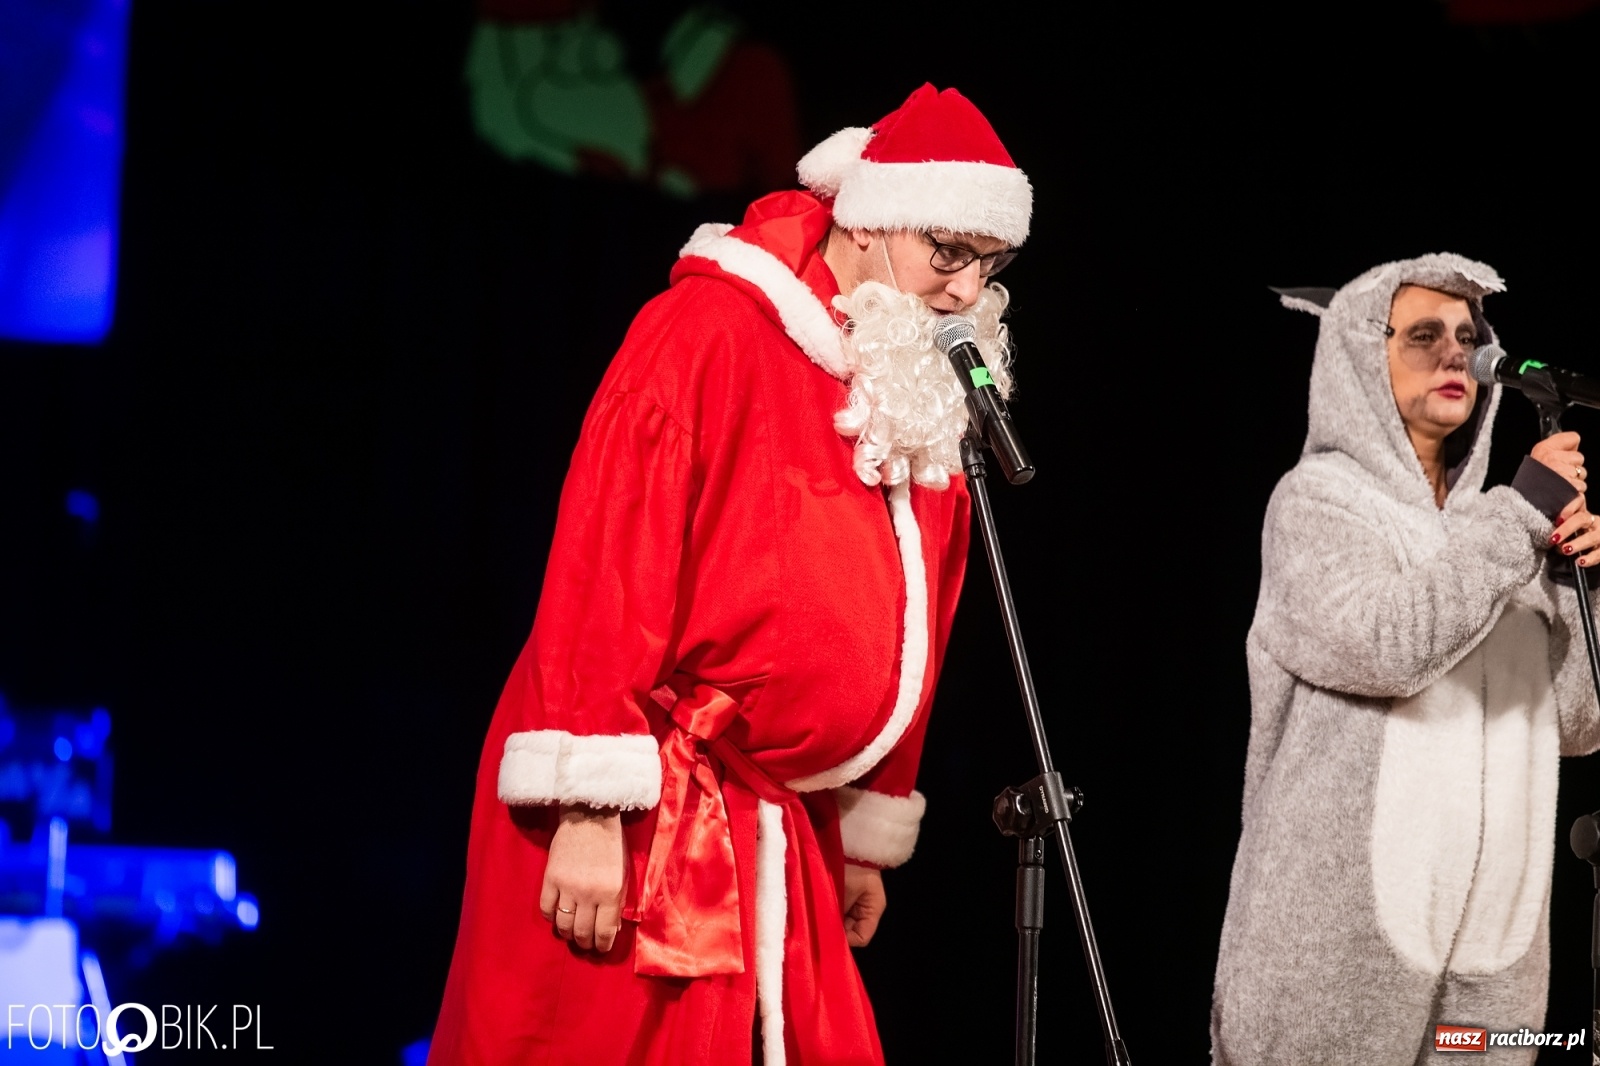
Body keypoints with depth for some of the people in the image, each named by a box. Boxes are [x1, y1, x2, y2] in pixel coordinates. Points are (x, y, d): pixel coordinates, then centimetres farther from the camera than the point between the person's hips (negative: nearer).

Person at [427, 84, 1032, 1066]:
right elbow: (606, 565, -18)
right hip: (627, 835, -7)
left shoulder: (925, 399, 11)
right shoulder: (714, 332, -12)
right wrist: (590, 809, -23)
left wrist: (866, 837, 21)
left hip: (771, 830, 7)